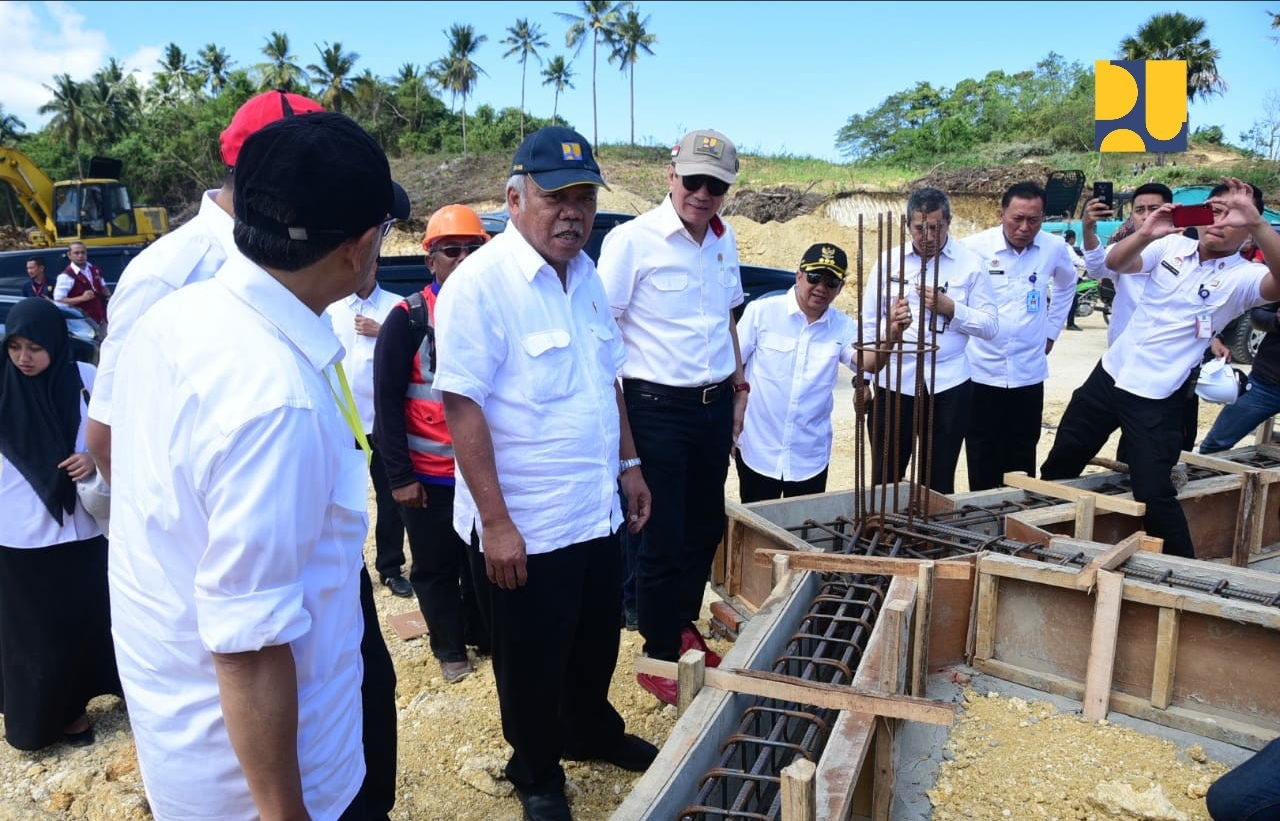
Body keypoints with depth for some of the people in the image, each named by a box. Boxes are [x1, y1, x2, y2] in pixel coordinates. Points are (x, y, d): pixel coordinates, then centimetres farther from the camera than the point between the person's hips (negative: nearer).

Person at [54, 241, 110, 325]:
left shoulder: (94, 269, 8)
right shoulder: (66, 276, -12)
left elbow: (102, 286, 23)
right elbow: (58, 301, -14)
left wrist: (108, 295, 0)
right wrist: (82, 298, -24)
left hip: (102, 318, 7)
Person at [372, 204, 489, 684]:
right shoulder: (408, 319, -8)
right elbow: (387, 401, -8)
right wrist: (399, 475, -10)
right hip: (429, 476, -2)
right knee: (436, 567, 11)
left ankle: (482, 634, 35)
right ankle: (448, 649, 30)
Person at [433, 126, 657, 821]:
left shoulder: (586, 274, 5)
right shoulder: (479, 283, -18)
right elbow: (462, 405, -21)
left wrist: (629, 464, 14)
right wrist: (496, 523, -21)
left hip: (597, 513, 7)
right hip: (524, 528, -6)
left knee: (596, 644, 24)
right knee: (533, 664, 14)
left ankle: (592, 733, 51)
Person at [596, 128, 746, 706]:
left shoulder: (724, 241, 8)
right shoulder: (631, 241, -13)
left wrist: (739, 386, 18)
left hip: (715, 405, 7)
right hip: (657, 408, -6)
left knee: (705, 528, 17)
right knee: (663, 539, 3)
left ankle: (684, 630, 38)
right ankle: (659, 658, 22)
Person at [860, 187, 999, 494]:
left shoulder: (970, 264, 0)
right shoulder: (889, 261, 5)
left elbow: (990, 326, -1)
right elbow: (869, 322, 6)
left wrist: (950, 309, -16)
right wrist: (861, 377, 2)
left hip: (947, 386, -1)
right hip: (893, 382, 1)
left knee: (938, 481, 8)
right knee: (884, 477, 7)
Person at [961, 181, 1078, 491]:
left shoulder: (1055, 248, -1)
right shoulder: (975, 247, -11)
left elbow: (1066, 284, 21)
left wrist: (1051, 330, 15)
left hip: (1028, 372, 2)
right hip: (982, 370, -2)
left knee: (1022, 459, 10)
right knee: (982, 461, 6)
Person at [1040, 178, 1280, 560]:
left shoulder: (1243, 276, -9)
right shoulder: (1172, 245, 3)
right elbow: (1115, 263, -9)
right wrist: (1145, 234, -28)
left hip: (1157, 398, -4)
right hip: (1110, 374, 5)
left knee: (1153, 492, -6)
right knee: (1063, 458, 15)